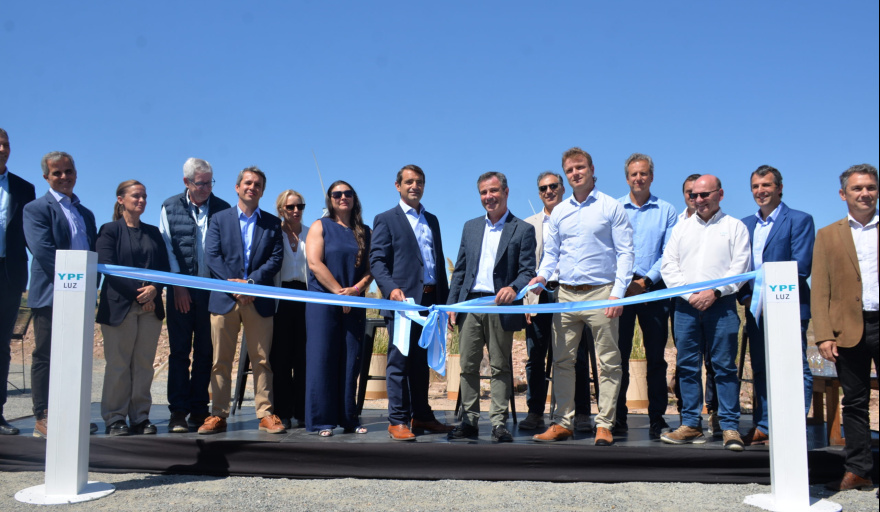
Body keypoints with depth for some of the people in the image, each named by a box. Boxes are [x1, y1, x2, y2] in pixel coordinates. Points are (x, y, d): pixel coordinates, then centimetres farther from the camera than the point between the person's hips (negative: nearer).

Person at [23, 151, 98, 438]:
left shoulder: (86, 214, 20)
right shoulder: (36, 209, 0)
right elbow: (42, 250, -13)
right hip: (51, 296, -6)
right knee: (46, 357, -1)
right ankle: (43, 420, 4)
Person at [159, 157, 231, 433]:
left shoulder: (222, 208, 7)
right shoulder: (170, 207, 8)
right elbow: (166, 248, 4)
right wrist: (178, 286, -4)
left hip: (212, 289, 0)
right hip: (181, 290, 0)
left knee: (205, 352, 5)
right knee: (179, 351, 2)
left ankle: (199, 409, 12)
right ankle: (178, 411, 7)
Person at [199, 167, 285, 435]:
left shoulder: (272, 223, 12)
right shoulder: (219, 219, 12)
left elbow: (276, 259, 1)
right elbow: (212, 256, 1)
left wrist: (251, 281, -12)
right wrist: (233, 283, -12)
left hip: (259, 300, 0)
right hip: (224, 298, 0)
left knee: (261, 360, 2)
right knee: (221, 360, 3)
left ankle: (265, 414, 8)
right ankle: (218, 415, 10)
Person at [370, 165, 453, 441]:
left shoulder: (432, 220, 20)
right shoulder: (386, 219, 3)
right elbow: (377, 261, -6)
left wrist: (444, 298, 13)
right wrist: (391, 289, -21)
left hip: (430, 301, 6)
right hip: (403, 300, -5)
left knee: (422, 362, 12)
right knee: (400, 361, -3)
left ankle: (421, 416, 20)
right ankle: (397, 421, 3)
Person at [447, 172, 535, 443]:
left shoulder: (523, 230, 3)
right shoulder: (470, 227, 16)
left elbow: (528, 271, -4)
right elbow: (460, 269, 16)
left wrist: (513, 288, -25)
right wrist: (452, 304, 8)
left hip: (501, 306, -4)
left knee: (500, 367, 3)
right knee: (468, 366, 5)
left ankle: (499, 423, 10)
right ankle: (469, 421, 14)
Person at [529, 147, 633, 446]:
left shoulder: (611, 208, 2)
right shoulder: (559, 212, 14)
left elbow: (625, 253, -2)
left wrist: (618, 293, -12)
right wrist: (542, 276, -3)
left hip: (600, 293, -4)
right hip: (565, 295, 4)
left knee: (608, 362, 1)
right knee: (562, 361, 6)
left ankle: (605, 425, 9)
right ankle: (562, 423, 15)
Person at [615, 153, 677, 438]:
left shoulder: (666, 211, 9)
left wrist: (646, 280, -11)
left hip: (653, 290, 0)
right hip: (619, 288, 0)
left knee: (656, 357, 2)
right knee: (618, 355, 1)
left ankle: (657, 419, 9)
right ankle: (617, 417, 9)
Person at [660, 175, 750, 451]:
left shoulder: (735, 227, 8)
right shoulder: (681, 228, 17)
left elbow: (740, 267, -1)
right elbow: (668, 266, 9)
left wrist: (715, 292, -13)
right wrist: (689, 294, -4)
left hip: (721, 304, -3)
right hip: (685, 304, 3)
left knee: (724, 366, -3)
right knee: (687, 366, 4)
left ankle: (730, 427, 2)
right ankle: (691, 425, 11)